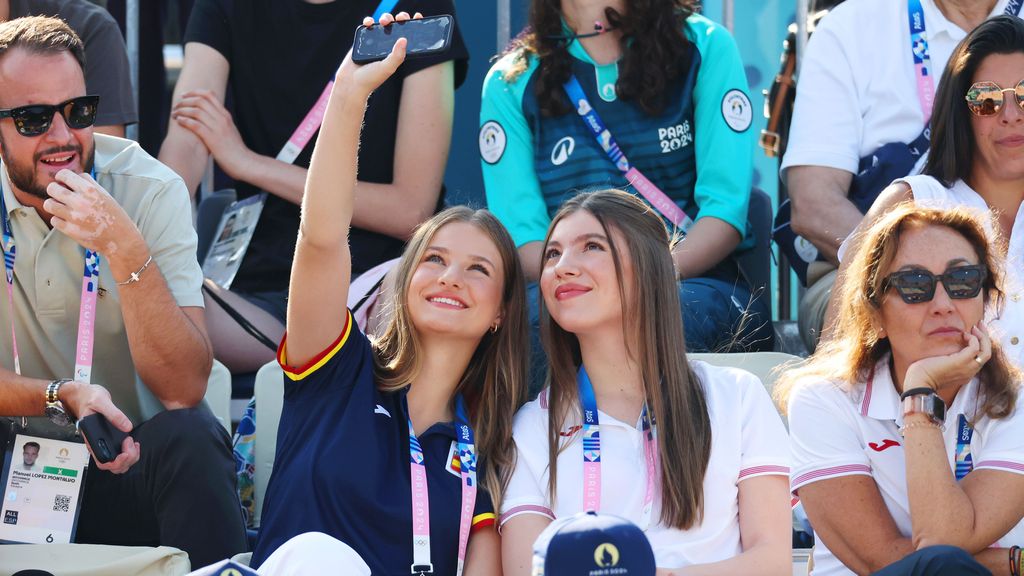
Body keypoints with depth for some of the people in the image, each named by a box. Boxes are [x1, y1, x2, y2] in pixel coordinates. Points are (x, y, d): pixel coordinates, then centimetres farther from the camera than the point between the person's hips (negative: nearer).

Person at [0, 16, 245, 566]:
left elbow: (183, 390, -19)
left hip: (124, 464, 0)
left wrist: (125, 249, -30)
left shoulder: (150, 191, -10)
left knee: (190, 437, -31)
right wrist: (64, 396, -27)